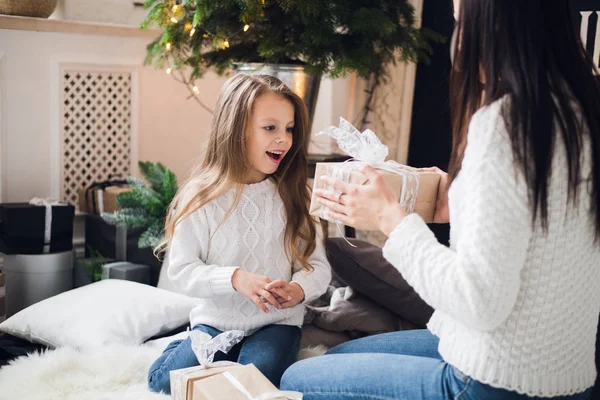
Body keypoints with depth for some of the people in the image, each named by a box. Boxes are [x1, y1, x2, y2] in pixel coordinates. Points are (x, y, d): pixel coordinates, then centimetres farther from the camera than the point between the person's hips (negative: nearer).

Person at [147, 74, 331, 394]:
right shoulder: (202, 197, -9)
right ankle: (191, 347, 17)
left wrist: (299, 289, -27)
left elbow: (317, 264, -4)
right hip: (216, 320, 0)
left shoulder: (292, 196, -3)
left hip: (276, 321, 0)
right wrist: (234, 278, -27)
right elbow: (182, 269, -10)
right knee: (167, 381, -15)